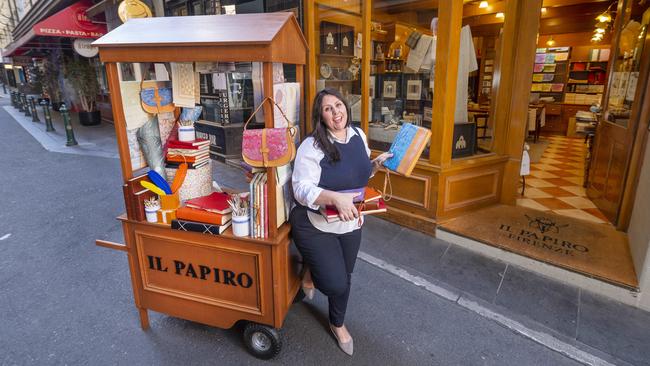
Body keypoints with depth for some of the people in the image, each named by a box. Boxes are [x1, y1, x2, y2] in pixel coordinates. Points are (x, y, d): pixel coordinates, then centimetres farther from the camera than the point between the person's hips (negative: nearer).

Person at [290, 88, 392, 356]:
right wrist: (336, 198, -40)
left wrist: (377, 164, -6)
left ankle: (338, 324, 50)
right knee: (334, 284, -9)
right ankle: (310, 269, 28)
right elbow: (301, 189, -25)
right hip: (316, 226, -5)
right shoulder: (312, 146, -20)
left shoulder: (359, 135, 0)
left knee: (344, 278, 20)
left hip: (351, 224, 6)